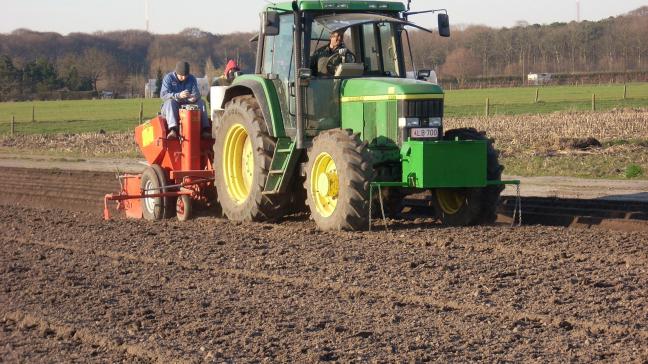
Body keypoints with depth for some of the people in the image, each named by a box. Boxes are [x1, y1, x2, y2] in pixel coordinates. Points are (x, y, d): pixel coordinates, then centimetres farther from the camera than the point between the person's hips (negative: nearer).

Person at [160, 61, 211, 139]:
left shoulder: (191, 79, 5)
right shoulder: (168, 78, -8)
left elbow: (196, 93, -4)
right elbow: (163, 95, -20)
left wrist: (194, 97, -31)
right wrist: (179, 95, -38)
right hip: (172, 109, -3)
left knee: (201, 102, -18)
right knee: (170, 102, -35)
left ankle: (205, 129, -31)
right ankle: (173, 130, -54)